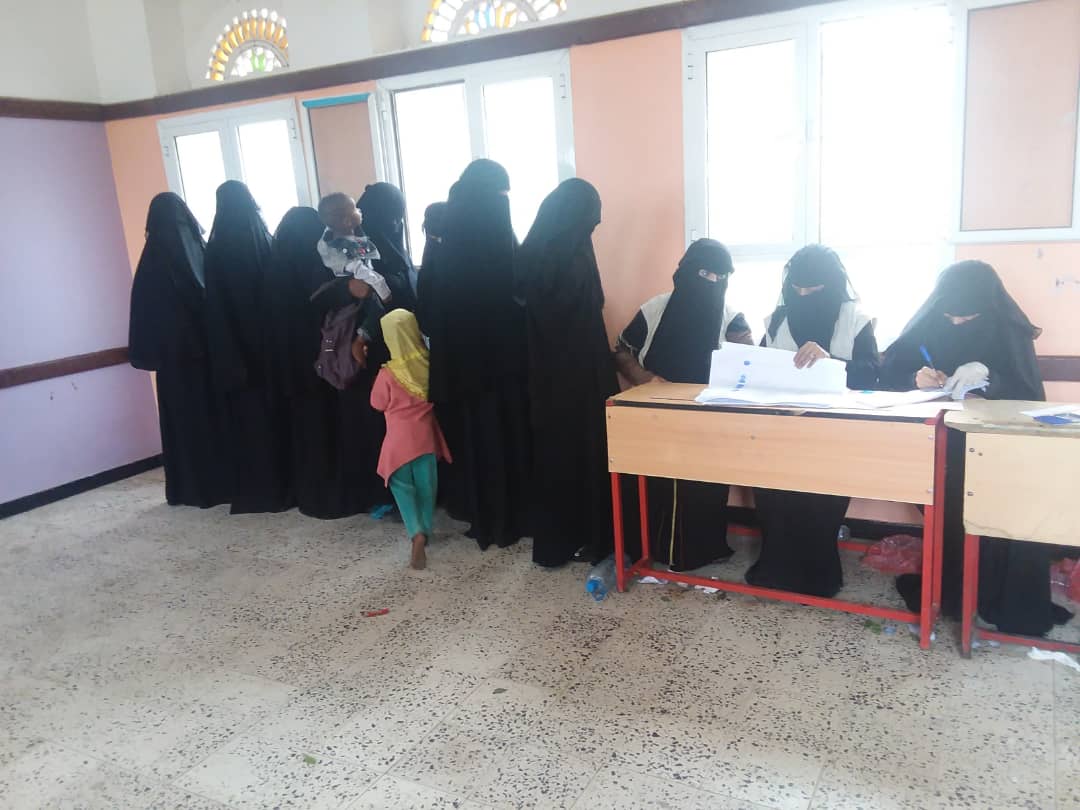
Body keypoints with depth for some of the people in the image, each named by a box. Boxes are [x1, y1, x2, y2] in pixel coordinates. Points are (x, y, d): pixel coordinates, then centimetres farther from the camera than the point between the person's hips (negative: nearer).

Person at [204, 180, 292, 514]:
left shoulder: (217, 248, -6)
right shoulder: (265, 240, -4)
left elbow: (215, 305, -3)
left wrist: (224, 356, 2)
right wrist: (273, 334, 4)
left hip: (237, 345, -1)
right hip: (270, 340, 1)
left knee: (247, 418, 7)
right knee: (274, 412, 10)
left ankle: (257, 491, 14)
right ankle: (283, 485, 17)